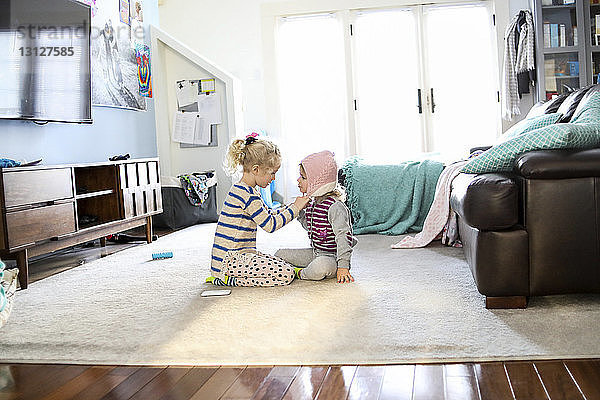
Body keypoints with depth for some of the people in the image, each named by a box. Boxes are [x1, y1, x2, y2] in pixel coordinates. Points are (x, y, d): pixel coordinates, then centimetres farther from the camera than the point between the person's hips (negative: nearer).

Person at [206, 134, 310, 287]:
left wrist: (295, 206, 17)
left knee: (281, 264, 12)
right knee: (286, 274, -16)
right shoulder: (247, 194, -18)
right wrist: (295, 208, -6)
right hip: (229, 260, -11)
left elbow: (268, 215, 25)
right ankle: (229, 280, -9)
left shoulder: (241, 190, 15)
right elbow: (270, 225, -16)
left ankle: (225, 276, 8)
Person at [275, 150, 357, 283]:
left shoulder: (335, 206, -22)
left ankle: (300, 273, -9)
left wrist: (343, 266, -31)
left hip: (332, 257, -8)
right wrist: (299, 211, 5)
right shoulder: (313, 202, 6)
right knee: (280, 254, 6)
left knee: (321, 266, -39)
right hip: (315, 253, 8)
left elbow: (343, 237, -26)